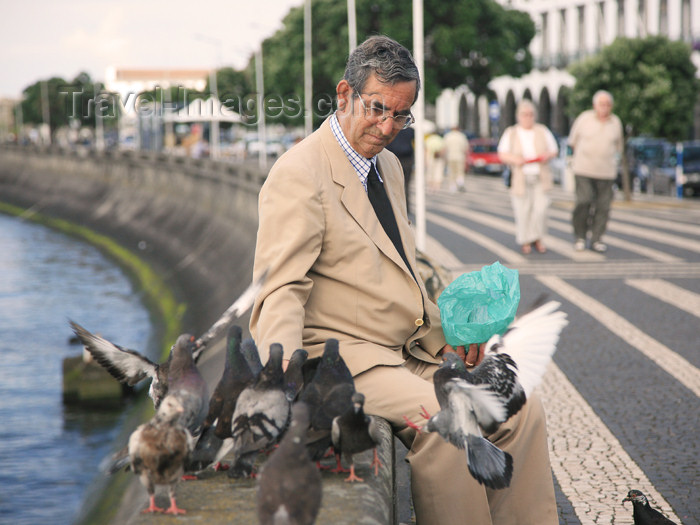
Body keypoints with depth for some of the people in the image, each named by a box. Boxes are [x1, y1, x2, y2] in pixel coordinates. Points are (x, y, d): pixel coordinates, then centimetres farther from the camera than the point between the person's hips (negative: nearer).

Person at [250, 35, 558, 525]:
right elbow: (279, 292, -19)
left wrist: (444, 329, 8)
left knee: (523, 411, -5)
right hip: (342, 355, -8)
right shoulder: (299, 174, -11)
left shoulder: (389, 166, 17)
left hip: (412, 352, 9)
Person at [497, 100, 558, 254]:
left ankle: (537, 238, 8)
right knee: (523, 211, -4)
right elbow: (502, 154, 2)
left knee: (540, 208, -9)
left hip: (540, 178, 1)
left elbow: (554, 151, 14)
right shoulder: (511, 133, 7)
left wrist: (547, 155, -9)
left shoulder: (543, 131, 11)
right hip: (520, 178, -1)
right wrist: (514, 159, -17)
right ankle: (525, 241, 11)